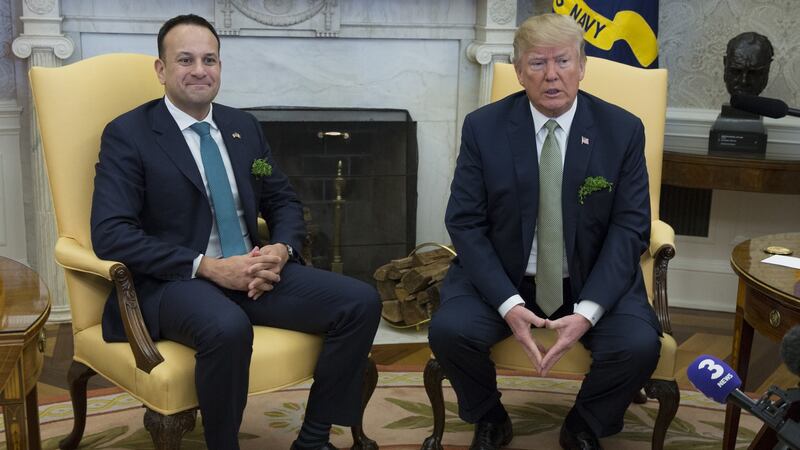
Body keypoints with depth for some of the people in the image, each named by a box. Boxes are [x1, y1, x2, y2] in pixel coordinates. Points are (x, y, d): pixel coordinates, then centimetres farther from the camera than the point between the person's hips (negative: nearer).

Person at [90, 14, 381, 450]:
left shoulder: (243, 126, 13)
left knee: (361, 302, -13)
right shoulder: (127, 134, -4)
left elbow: (284, 201, 18)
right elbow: (110, 234, -14)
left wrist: (280, 250, -7)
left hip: (252, 271, 6)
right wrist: (208, 267, -22)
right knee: (228, 328, -39)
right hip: (173, 282, -6)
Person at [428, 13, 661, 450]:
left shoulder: (623, 129, -5)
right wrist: (508, 304, -22)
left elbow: (629, 227, -7)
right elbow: (465, 222, -8)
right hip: (501, 277, 0)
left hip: (594, 281, 1)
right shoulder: (482, 127, -6)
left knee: (640, 345, -25)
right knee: (448, 330, -26)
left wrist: (588, 310, -21)